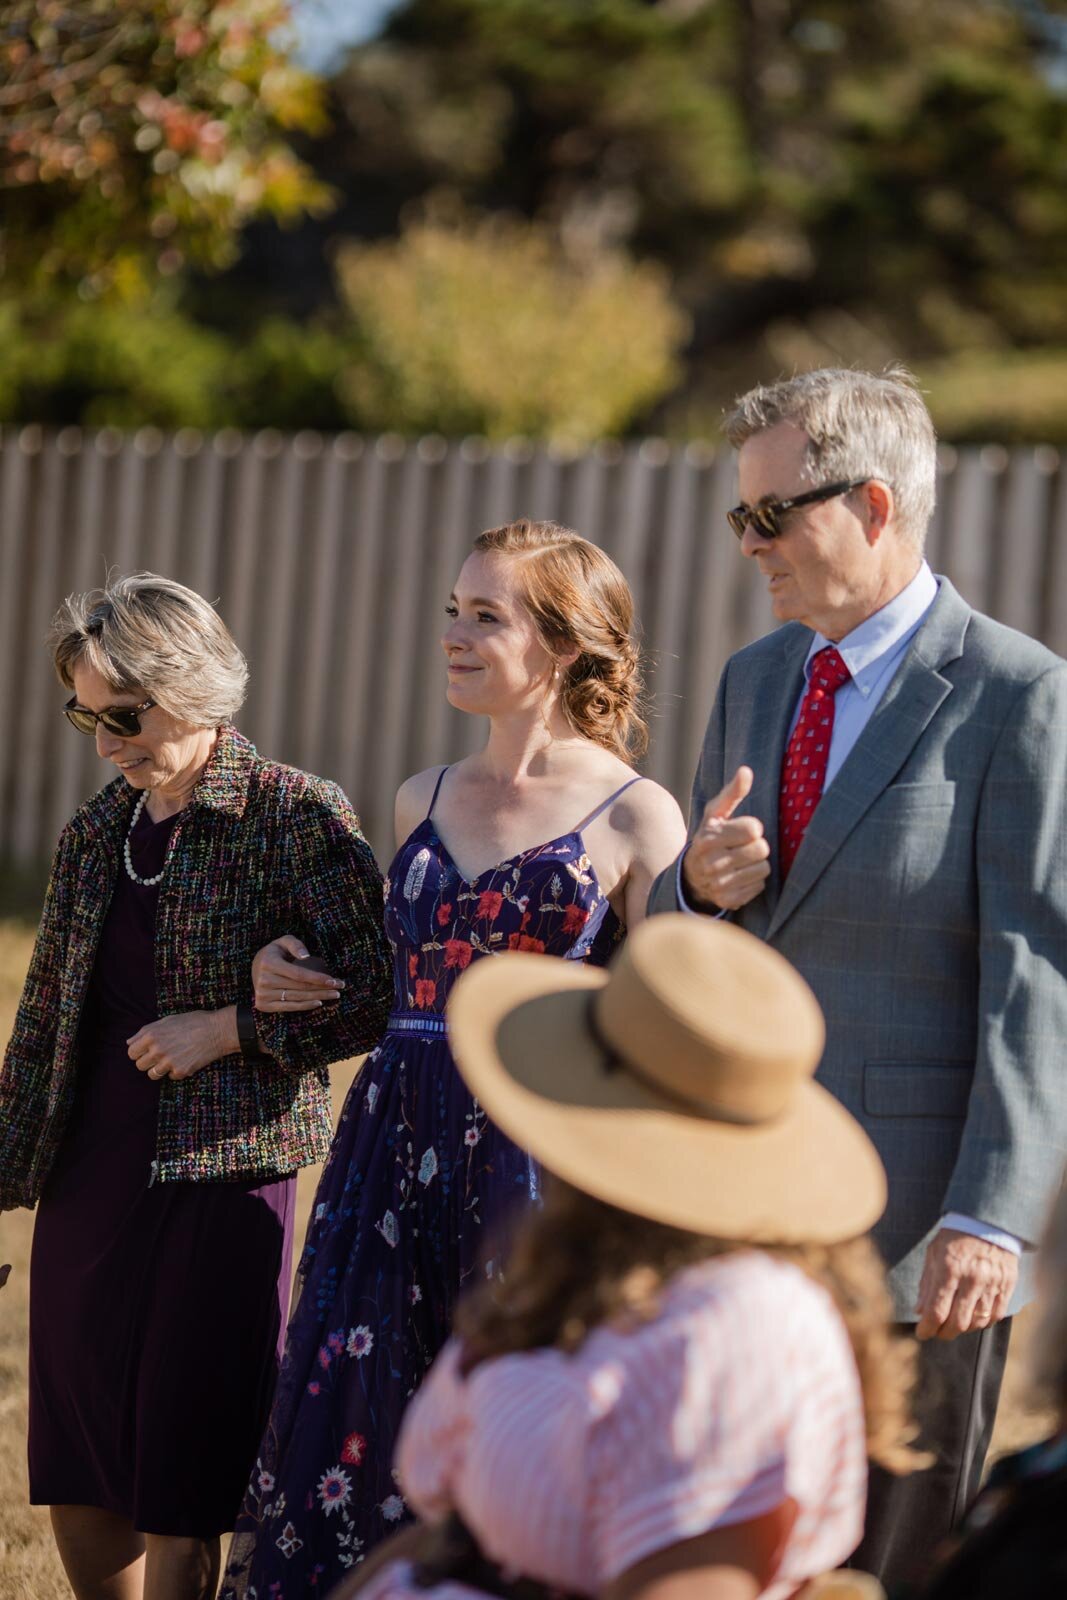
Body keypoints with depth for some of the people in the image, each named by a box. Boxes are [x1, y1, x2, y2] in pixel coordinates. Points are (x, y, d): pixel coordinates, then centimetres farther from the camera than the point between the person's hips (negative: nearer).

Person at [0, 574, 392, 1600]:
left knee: (178, 1492, -1)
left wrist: (227, 1027, -15)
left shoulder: (296, 817, -7)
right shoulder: (96, 830, 11)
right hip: (87, 1178, 6)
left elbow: (377, 995, -10)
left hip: (221, 1178, -6)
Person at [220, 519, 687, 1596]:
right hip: (395, 1145, 5)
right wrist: (294, 982, 9)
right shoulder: (422, 801, 13)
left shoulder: (636, 817, -4)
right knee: (354, 1423, 5)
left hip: (539, 1158, -5)